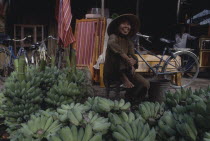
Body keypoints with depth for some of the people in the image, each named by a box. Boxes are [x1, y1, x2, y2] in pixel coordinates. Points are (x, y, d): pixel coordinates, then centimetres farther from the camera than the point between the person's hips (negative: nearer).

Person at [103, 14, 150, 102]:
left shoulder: (129, 42, 13)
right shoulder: (113, 36, -6)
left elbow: (133, 56, 0)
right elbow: (111, 44, -32)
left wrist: (133, 61, -27)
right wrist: (127, 58, -41)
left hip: (126, 71, 6)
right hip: (112, 72, -5)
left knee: (145, 84, -16)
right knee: (119, 54, -33)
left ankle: (130, 101, 3)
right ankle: (124, 80, -25)